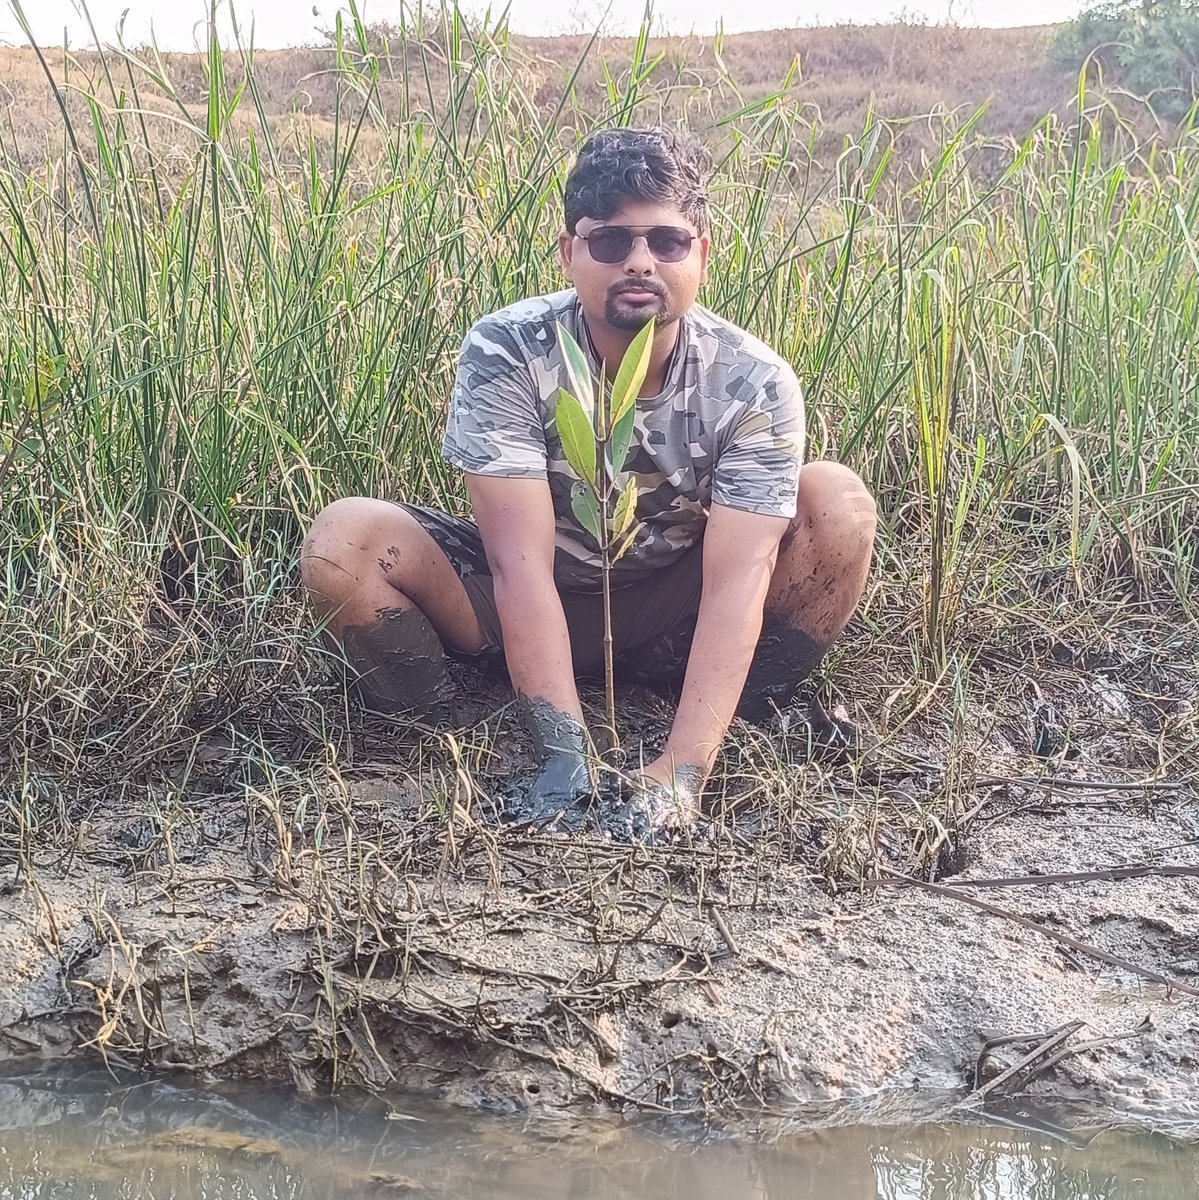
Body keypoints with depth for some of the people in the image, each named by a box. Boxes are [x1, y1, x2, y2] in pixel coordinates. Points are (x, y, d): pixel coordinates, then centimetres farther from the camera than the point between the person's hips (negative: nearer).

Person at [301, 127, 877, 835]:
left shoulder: (754, 385, -21)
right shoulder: (507, 354, -24)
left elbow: (736, 582, -29)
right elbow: (521, 565, -30)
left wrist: (684, 769, -42)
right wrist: (564, 751, -39)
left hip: (672, 618, 1)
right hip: (521, 613, -1)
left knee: (840, 503, -23)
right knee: (342, 542, -27)